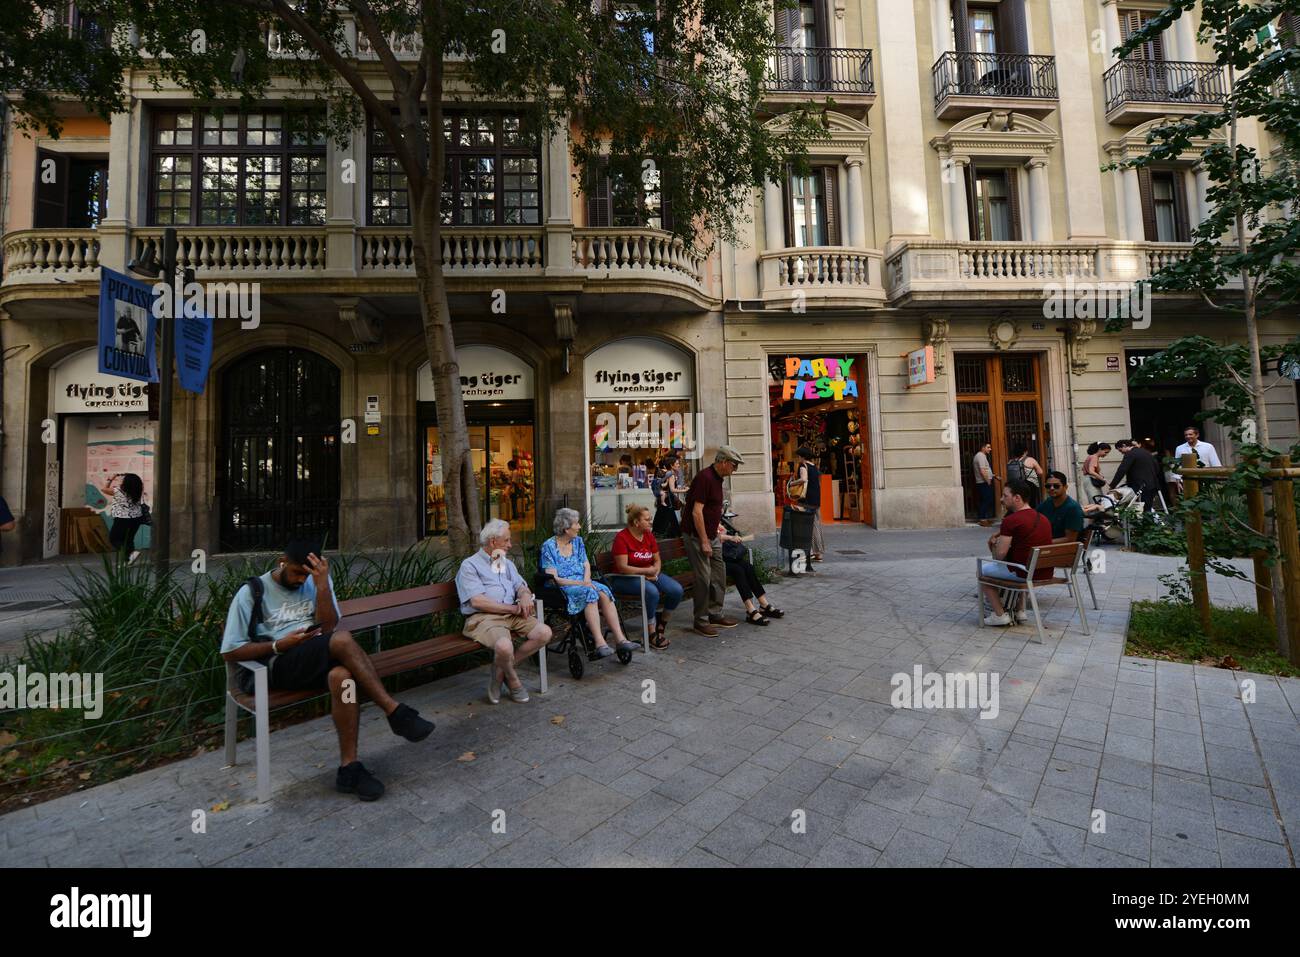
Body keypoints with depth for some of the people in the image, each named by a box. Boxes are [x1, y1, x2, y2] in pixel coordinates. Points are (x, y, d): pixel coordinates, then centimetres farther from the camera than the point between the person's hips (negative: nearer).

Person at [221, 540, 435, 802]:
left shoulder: (317, 582, 10)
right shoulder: (252, 592, 3)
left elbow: (328, 628, -4)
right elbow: (230, 651, 2)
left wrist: (322, 585, -14)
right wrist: (280, 645, -11)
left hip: (317, 660, 3)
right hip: (276, 667, -3)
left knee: (342, 675, -36)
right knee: (343, 639, -34)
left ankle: (349, 767, -24)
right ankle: (396, 712, -30)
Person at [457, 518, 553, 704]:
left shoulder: (507, 563, 23)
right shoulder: (470, 565, 0)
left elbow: (521, 587, 17)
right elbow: (477, 601, -12)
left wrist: (525, 596, -10)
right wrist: (513, 608, -11)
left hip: (512, 615, 7)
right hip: (483, 618, -7)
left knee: (544, 633, -17)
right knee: (504, 646, -35)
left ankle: (500, 670, -2)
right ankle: (512, 680, 0)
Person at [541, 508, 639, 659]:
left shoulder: (578, 541, 14)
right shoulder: (549, 546, -5)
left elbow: (586, 564, 13)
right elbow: (553, 578, -11)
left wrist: (587, 581, -9)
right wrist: (580, 583, -20)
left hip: (582, 583, 5)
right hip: (562, 588, -5)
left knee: (604, 591, -26)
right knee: (590, 593, -34)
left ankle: (620, 638, -31)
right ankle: (600, 643, -39)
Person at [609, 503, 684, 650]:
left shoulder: (649, 535, 7)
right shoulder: (621, 538, -14)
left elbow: (657, 560, 12)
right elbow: (622, 568, -20)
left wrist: (655, 572, -10)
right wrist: (647, 570, -18)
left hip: (649, 575, 7)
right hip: (627, 578, -7)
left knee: (677, 590, -15)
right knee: (652, 591, -36)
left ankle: (661, 624, 8)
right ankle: (652, 635, -17)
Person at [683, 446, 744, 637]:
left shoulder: (717, 478, 12)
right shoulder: (705, 477, -19)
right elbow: (696, 512, -22)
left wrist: (717, 531, 23)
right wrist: (704, 541, -21)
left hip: (712, 536, 10)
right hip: (697, 537, -10)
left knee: (719, 576, 13)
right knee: (704, 578, -5)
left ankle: (715, 615, 25)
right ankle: (701, 622, 7)